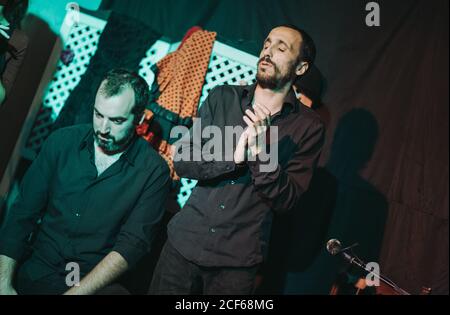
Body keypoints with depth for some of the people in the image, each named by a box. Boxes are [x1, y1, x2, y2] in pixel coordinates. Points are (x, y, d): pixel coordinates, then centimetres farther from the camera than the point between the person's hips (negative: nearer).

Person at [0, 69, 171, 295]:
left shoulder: (153, 172, -7)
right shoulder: (61, 141, 2)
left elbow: (132, 244, -11)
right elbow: (23, 212, 3)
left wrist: (76, 291, -21)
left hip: (95, 284, -1)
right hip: (36, 272, 1)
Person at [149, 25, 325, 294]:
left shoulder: (309, 127, -4)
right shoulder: (222, 98, 2)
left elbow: (286, 201, -9)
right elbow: (181, 161, -5)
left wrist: (261, 153, -24)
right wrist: (233, 157, -20)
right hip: (184, 242, 2)